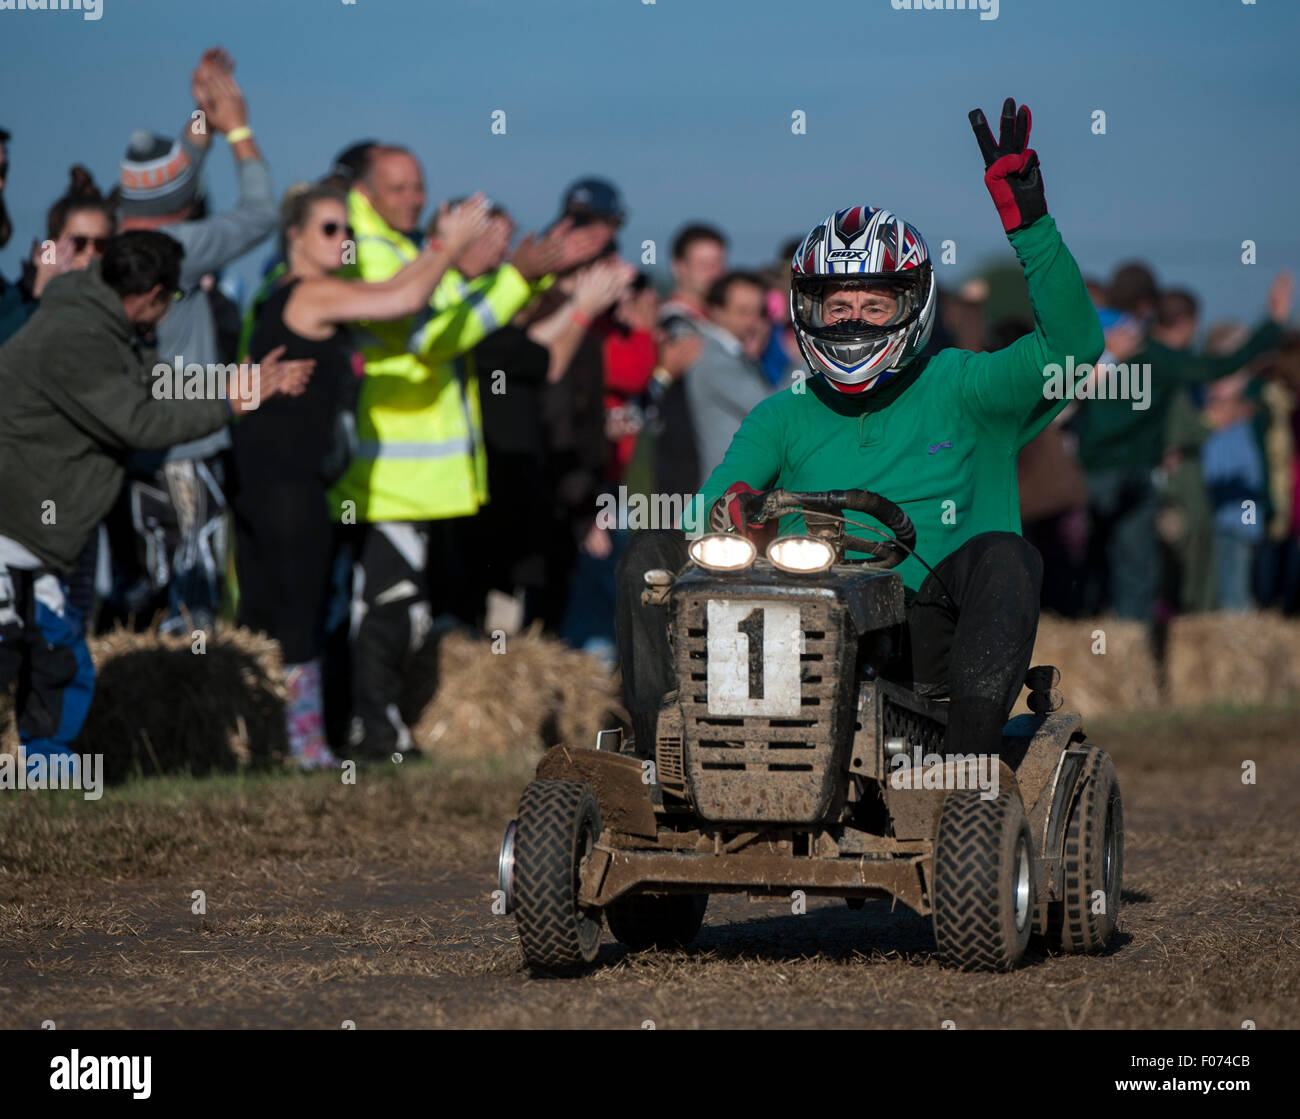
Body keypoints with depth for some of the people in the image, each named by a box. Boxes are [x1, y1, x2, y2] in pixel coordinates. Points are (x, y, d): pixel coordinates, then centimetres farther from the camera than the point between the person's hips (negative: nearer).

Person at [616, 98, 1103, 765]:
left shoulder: (960, 391, 13)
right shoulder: (784, 418, 21)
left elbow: (1072, 346, -1)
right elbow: (712, 505, 7)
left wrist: (1029, 225, -11)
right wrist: (726, 506, -19)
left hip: (920, 628, -2)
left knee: (1002, 556, -30)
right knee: (652, 553, -11)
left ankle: (967, 760, -39)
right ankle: (657, 745, -25)